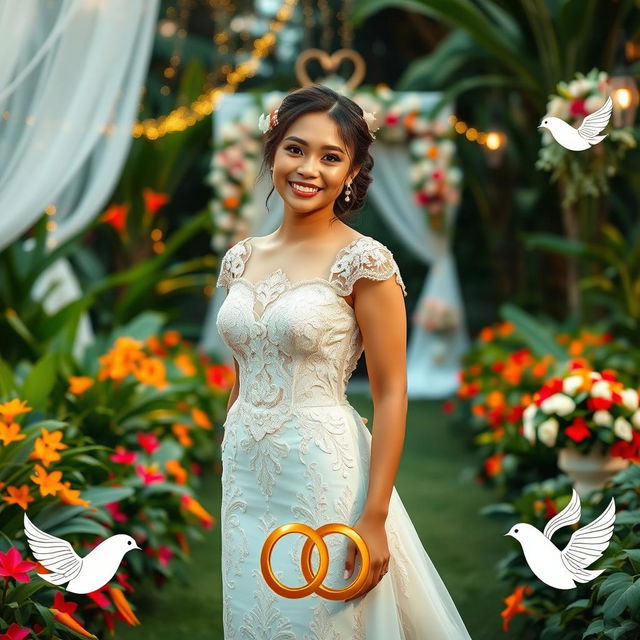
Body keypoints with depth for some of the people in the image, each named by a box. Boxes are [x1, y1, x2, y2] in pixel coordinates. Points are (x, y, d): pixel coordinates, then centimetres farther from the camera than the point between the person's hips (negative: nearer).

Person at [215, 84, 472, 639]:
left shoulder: (364, 261, -11)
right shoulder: (242, 258, 6)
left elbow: (391, 395, -12)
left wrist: (374, 518, -17)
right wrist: (232, 466, 16)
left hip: (322, 478, -5)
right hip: (246, 480, 6)